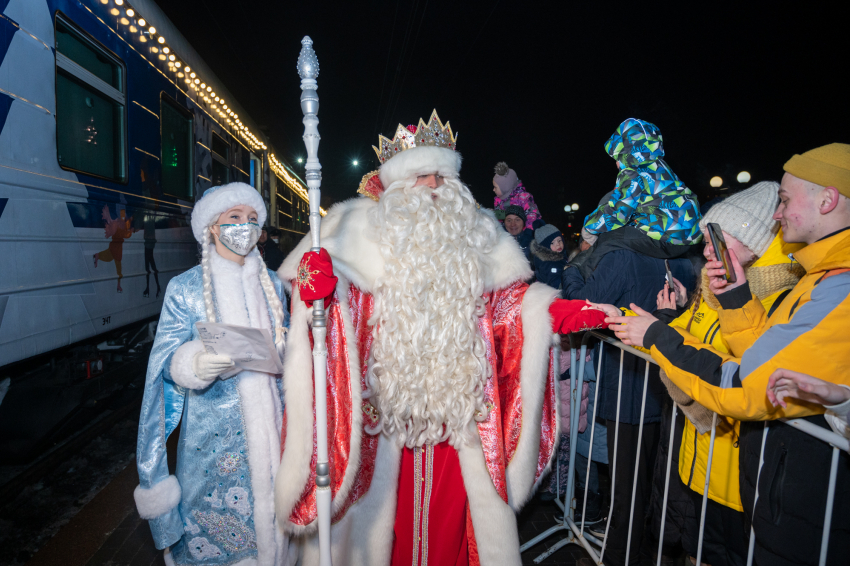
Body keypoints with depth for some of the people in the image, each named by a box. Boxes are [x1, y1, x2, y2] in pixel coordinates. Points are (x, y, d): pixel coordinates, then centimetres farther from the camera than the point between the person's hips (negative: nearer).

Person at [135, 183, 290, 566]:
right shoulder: (185, 288, -6)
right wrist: (197, 363, -28)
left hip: (266, 426, 3)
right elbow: (167, 363, -8)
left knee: (266, 512, 14)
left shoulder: (271, 284, 5)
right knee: (212, 518, 8)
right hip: (212, 430, -3)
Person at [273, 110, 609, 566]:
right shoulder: (362, 229, 1)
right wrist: (318, 280, -29)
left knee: (451, 515, 13)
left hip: (457, 410, 3)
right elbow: (344, 294, -7)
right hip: (386, 410, -2)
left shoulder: (474, 234, 10)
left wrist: (555, 312, -2)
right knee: (386, 508, 11)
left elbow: (504, 300, 11)